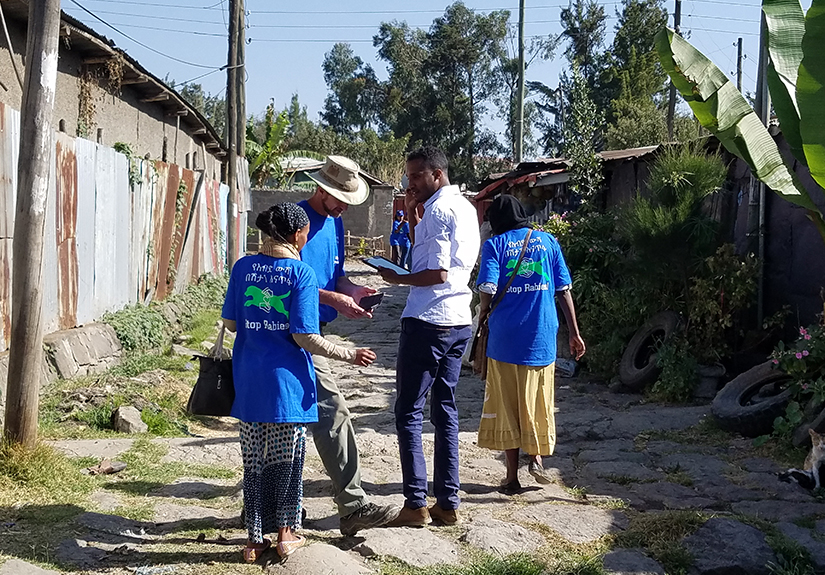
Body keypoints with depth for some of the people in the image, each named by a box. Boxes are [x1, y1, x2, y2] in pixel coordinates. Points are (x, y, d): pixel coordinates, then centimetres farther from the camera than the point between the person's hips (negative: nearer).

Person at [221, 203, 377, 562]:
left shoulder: (243, 267, 0)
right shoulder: (301, 273, -12)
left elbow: (230, 323, 5)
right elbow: (305, 337, -15)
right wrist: (349, 355, -5)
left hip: (250, 382, 4)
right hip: (287, 382, -3)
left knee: (254, 460, 12)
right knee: (287, 458, 12)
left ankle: (255, 539, 18)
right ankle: (286, 533, 19)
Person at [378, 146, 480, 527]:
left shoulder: (437, 211, -13)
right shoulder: (465, 207, 16)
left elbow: (436, 273, -19)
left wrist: (398, 279, -6)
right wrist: (412, 215, 13)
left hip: (427, 321, -9)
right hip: (458, 321, 9)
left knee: (409, 410, -2)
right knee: (444, 409, 12)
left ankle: (416, 504, -2)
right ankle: (448, 503, 14)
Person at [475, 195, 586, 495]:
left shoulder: (495, 244, -2)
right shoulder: (547, 241, 6)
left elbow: (488, 289, -15)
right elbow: (563, 290, 4)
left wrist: (484, 312, 6)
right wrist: (575, 334, 7)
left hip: (505, 337, -2)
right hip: (542, 338, 2)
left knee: (507, 404, 8)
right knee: (539, 402, 20)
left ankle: (512, 476, 12)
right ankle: (536, 456, 9)